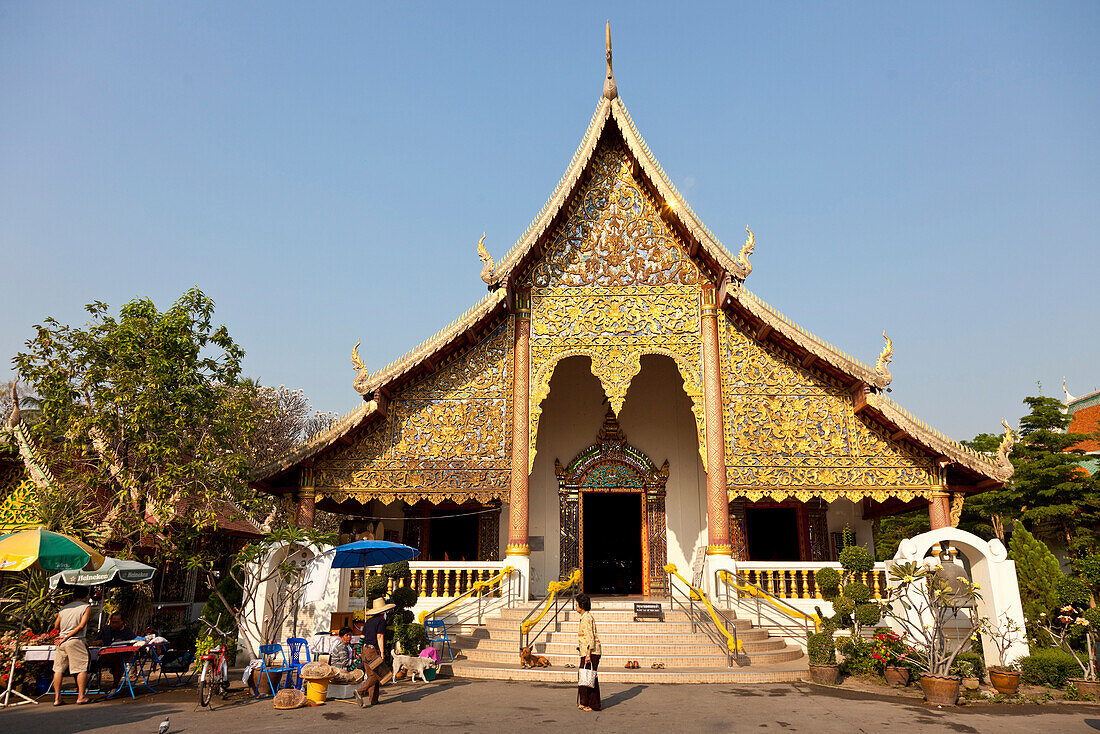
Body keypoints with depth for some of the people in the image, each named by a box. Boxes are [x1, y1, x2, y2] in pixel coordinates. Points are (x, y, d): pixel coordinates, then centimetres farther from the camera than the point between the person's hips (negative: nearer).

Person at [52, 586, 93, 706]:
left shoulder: (63, 608, 15)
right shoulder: (86, 607, 0)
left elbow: (56, 626, 19)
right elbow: (82, 625, -11)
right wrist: (68, 636, -5)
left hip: (61, 642, 6)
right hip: (76, 640, -6)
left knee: (58, 669, 12)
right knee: (82, 668, -1)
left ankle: (57, 698, 13)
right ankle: (81, 696, -3)